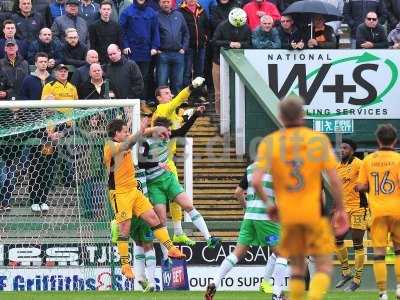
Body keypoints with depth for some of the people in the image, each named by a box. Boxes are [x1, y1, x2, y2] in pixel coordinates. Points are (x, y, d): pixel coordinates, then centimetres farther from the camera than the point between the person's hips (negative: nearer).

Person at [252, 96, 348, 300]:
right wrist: (340, 209, 4)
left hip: (287, 214, 2)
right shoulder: (319, 139, -4)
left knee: (297, 268, 17)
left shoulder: (269, 142, -1)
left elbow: (256, 181, -10)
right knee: (324, 267, 3)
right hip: (315, 211, -2)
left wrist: (268, 204, 6)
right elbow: (334, 180, -8)